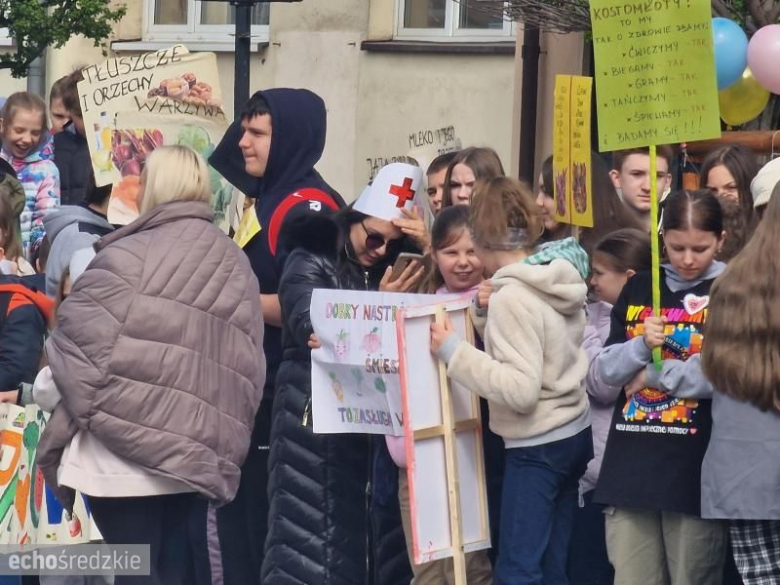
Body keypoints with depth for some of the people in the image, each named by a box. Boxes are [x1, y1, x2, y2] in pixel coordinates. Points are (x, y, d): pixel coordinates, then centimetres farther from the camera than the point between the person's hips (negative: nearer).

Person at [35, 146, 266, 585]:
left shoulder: (127, 258, -14)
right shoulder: (234, 264, 4)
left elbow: (78, 347, -10)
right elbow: (247, 366, 7)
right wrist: (218, 441, 14)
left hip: (125, 455, -6)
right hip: (197, 453, 6)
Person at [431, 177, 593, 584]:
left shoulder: (513, 295, -20)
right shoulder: (559, 278, 5)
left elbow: (520, 389, -27)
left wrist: (452, 351, -22)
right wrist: (485, 313, 3)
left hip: (537, 447, -9)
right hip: (573, 435, 9)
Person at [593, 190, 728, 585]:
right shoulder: (637, 289, 13)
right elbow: (604, 372, 10)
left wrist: (655, 373, -6)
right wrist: (641, 347, -10)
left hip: (695, 467, -4)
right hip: (630, 463, 4)